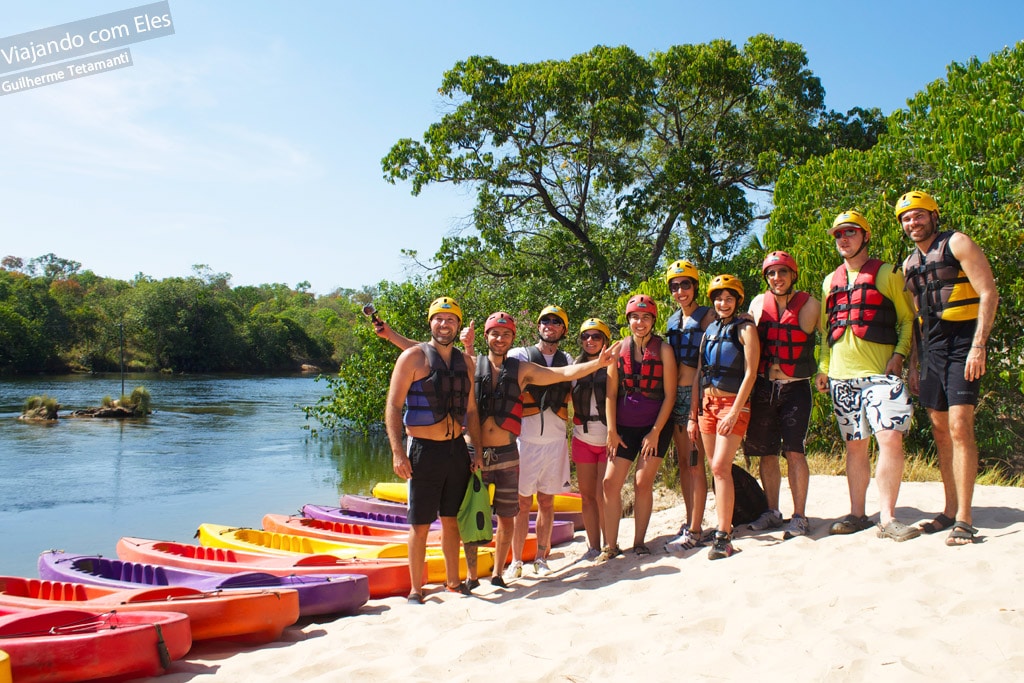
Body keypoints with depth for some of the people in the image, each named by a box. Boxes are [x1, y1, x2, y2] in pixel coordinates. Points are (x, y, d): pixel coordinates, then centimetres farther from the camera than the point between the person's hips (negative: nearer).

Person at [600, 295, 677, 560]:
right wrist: (612, 431, -2)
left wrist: (655, 432, -9)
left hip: (655, 426, -2)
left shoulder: (663, 350, -4)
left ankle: (639, 542, 12)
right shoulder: (619, 349, 2)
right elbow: (611, 393, 2)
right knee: (610, 482, -4)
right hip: (624, 427, 2)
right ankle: (610, 546, 6)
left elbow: (669, 394, -5)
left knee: (643, 483, -3)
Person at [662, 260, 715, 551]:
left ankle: (694, 531, -1)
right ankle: (690, 522, 20)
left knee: (695, 463, -6)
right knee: (683, 462, 11)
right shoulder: (672, 321, 15)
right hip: (674, 395, 7)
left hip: (697, 394, -7)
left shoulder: (707, 316, -5)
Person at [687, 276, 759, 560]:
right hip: (707, 403, 6)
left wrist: (735, 412, -17)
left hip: (733, 403, -6)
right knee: (717, 470, 7)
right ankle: (726, 524, 18)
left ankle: (723, 537, -13)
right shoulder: (709, 331, 15)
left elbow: (750, 373, -10)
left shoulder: (745, 329, -2)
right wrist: (693, 415, 10)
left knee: (721, 467, -15)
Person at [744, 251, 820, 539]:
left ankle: (799, 517, 1)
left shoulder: (809, 304, -1)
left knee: (794, 451, -8)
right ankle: (772, 512, 20)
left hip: (795, 386, -3)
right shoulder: (758, 303, 7)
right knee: (765, 452, 7)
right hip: (763, 386, 3)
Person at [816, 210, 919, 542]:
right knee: (854, 446, 8)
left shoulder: (886, 274, 5)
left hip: (880, 372, -4)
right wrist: (822, 368, 13)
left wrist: (898, 355, -11)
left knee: (890, 439, -15)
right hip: (842, 376, 4)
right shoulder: (830, 281, 17)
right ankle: (857, 514, 14)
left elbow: (907, 319, 3)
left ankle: (887, 518, -9)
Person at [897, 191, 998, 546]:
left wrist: (978, 346, -18)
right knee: (941, 430, 9)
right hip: (930, 348, 7)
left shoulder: (956, 243, -2)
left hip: (962, 344, -7)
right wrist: (912, 364, 14)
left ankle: (964, 519, -11)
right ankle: (950, 510, 18)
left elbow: (989, 293, -9)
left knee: (960, 427, -14)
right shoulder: (909, 264, 17)